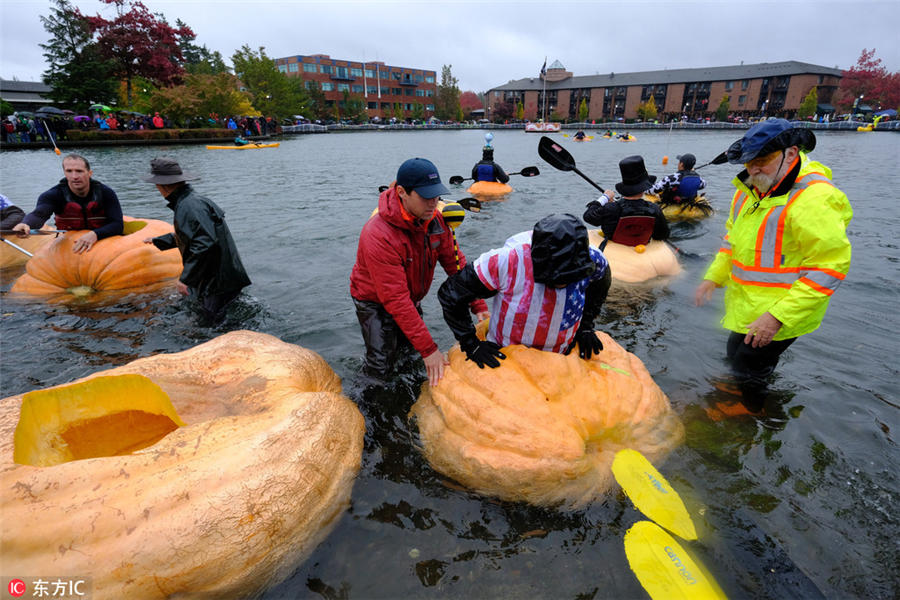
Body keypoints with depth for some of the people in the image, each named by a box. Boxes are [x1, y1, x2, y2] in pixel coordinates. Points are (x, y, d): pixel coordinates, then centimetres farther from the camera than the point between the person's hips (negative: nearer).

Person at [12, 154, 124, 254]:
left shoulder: (106, 193, -5)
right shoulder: (54, 195, -5)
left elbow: (118, 225, -14)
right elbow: (39, 214, -25)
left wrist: (95, 234, -34)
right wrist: (26, 224, -49)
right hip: (68, 248, 2)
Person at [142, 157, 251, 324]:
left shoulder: (188, 206, -19)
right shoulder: (192, 199, 14)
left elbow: (205, 242, -32)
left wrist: (185, 278, -26)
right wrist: (157, 241, 43)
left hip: (219, 283, -11)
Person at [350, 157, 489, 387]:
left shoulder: (435, 219, -15)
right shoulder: (378, 236, -36)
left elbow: (456, 263, -7)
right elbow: (396, 301, -36)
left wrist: (479, 306, -16)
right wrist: (429, 349, -34)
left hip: (411, 298, 6)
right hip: (375, 301, -6)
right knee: (381, 370, -7)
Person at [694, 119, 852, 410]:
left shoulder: (814, 199, -25)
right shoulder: (751, 189, 4)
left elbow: (830, 266, -26)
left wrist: (779, 316, -29)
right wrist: (713, 277, 8)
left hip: (782, 314, -9)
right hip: (745, 307, 9)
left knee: (748, 376, 2)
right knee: (735, 356, 25)